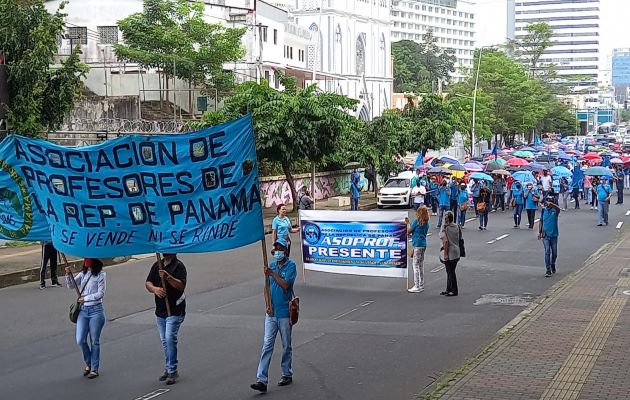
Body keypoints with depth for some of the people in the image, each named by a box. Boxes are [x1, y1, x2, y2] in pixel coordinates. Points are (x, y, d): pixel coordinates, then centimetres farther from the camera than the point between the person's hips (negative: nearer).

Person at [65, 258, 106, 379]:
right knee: (80, 340, -1)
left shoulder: (101, 275, -6)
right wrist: (68, 275, -12)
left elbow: (100, 294, -11)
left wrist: (85, 298, -11)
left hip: (96, 310, -4)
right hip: (83, 310, 4)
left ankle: (94, 369, 15)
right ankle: (88, 363, 23)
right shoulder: (83, 274, 9)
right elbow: (71, 286, 3)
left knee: (94, 341, 3)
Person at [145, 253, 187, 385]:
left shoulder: (179, 266, -8)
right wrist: (154, 289, -15)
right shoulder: (157, 265, 12)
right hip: (160, 311, 7)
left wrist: (168, 277, -35)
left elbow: (181, 285, -20)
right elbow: (148, 283, 7)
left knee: (170, 338, -16)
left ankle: (173, 371, -9)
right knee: (164, 341, 13)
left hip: (175, 311, -7)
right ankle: (168, 369, 24)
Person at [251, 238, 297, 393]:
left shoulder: (291, 266, -6)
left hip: (285, 312, -4)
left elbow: (285, 285, -18)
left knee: (286, 346, 9)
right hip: (271, 312, 4)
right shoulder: (271, 265, 10)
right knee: (267, 345, -3)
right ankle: (262, 380, -7)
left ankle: (287, 375, 25)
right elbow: (267, 287, 10)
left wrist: (273, 274, -16)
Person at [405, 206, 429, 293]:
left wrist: (407, 223, 9)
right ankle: (421, 285, 19)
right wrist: (412, 235, 22)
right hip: (423, 244, 8)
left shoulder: (416, 221, -12)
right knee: (421, 265, 14)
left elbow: (408, 231, -6)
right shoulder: (426, 223, 10)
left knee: (416, 265, -5)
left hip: (417, 245, -8)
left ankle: (417, 287, -6)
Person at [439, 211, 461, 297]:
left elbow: (446, 241, -21)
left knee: (450, 272, 2)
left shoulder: (445, 228, -14)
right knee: (450, 271, 16)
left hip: (449, 253, -7)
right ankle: (449, 289, 24)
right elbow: (460, 239, 10)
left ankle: (454, 290, 6)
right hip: (456, 252, 7)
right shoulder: (457, 227, 4)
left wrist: (445, 254, -18)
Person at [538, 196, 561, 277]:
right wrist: (539, 232, 6)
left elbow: (558, 209, -29)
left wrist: (552, 204, -47)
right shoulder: (544, 210, 3)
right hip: (545, 234, 0)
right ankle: (548, 270, -9)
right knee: (547, 251, -9)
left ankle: (552, 264, 37)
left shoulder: (555, 210, -3)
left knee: (554, 252, 10)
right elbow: (541, 221, 11)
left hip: (554, 234, 0)